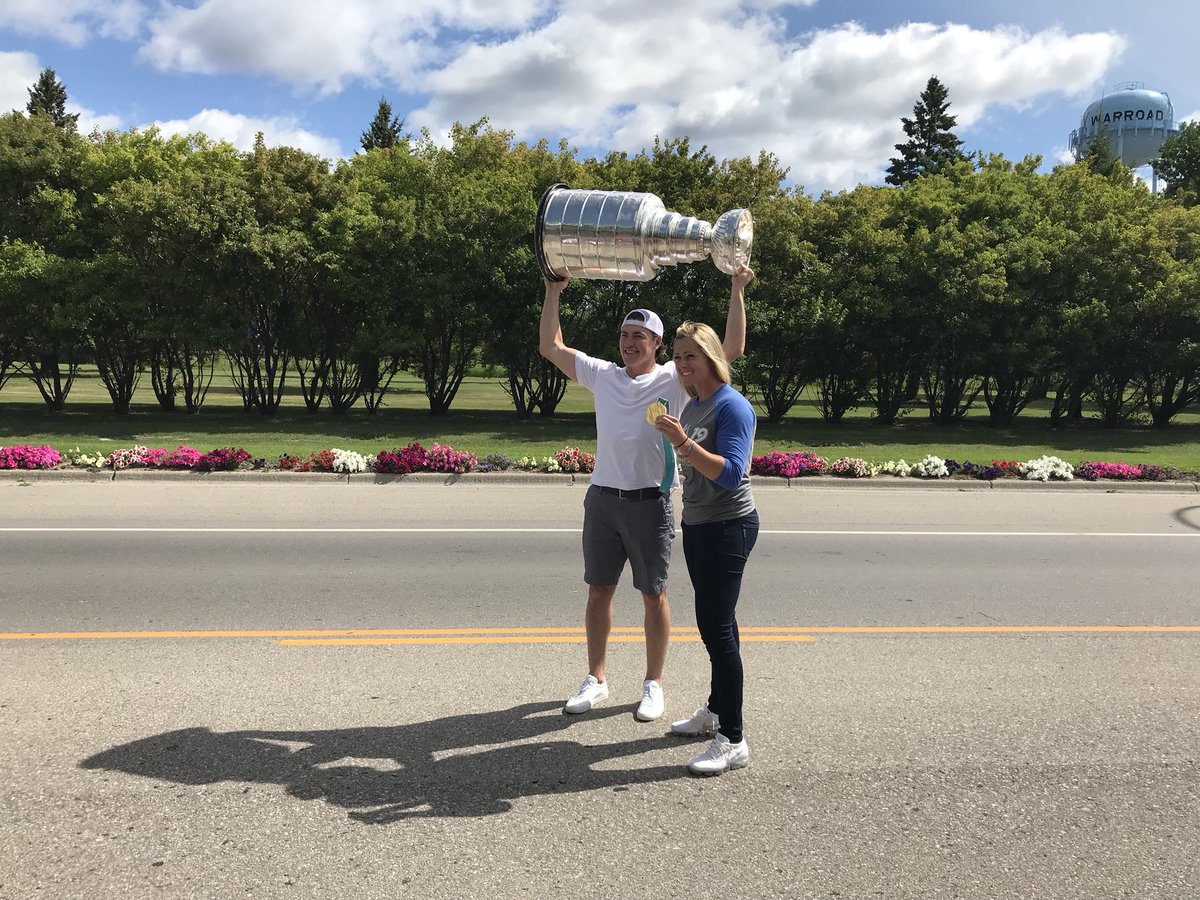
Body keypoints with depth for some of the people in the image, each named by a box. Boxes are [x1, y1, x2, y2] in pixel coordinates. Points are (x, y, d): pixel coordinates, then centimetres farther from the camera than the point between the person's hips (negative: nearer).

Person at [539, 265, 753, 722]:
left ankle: (653, 684, 21)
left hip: (651, 503, -3)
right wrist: (554, 292, 12)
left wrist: (737, 292, -10)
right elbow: (550, 346, 15)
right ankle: (596, 680, 25)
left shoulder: (675, 379, -2)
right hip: (602, 499, 4)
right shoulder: (602, 375, 8)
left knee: (654, 596, 7)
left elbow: (732, 349, -8)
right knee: (599, 591, 11)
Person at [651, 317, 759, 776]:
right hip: (697, 526, 9)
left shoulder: (732, 407, -16)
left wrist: (684, 443, -31)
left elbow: (731, 474, -25)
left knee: (716, 626, -10)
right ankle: (715, 711, 32)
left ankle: (733, 741, -2)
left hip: (728, 527, -9)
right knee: (714, 622, 18)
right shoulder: (692, 405, 10)